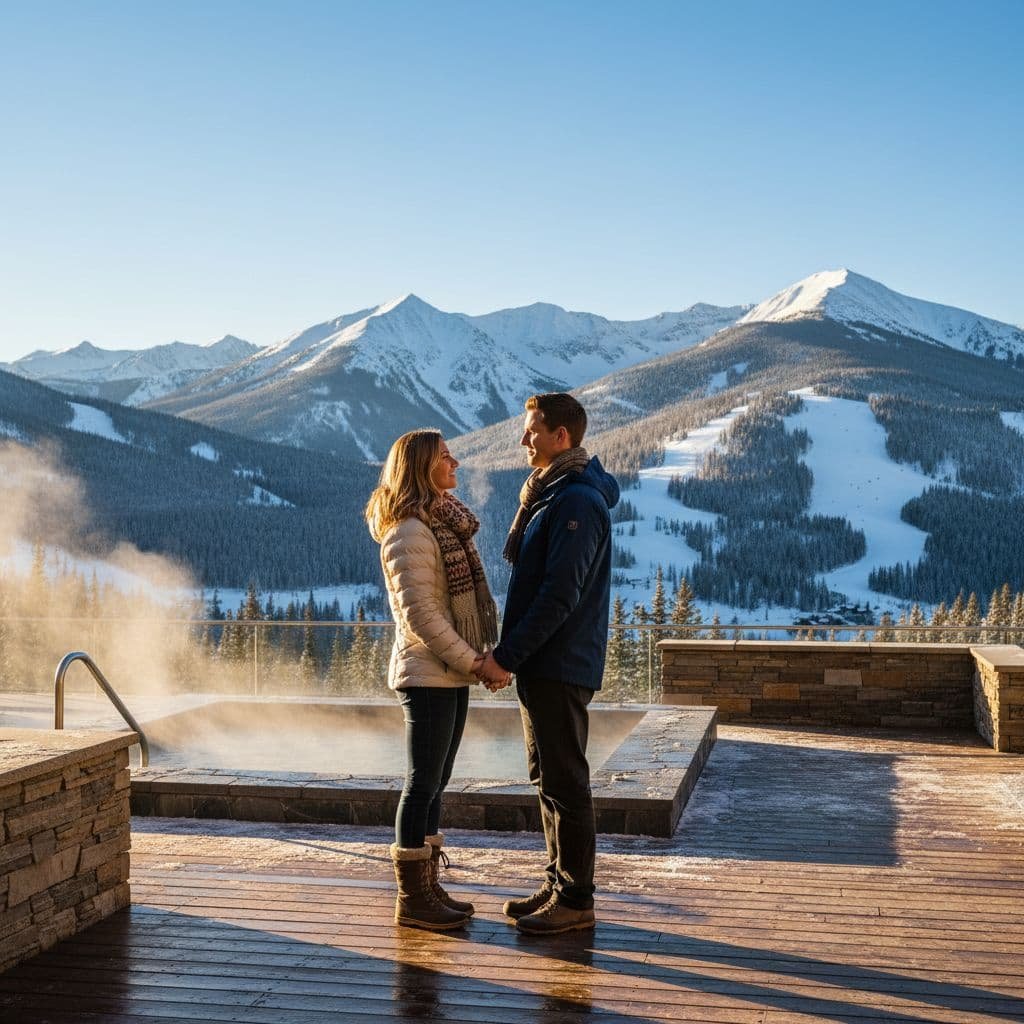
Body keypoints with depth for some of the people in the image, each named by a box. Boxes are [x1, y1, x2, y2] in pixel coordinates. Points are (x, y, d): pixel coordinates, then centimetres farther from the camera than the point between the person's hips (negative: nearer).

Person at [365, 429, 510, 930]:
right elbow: (421, 614, -21)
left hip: (451, 673, 9)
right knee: (422, 785, -2)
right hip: (428, 674, -9)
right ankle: (412, 898, 7)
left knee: (433, 784, 14)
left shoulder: (445, 522, 15)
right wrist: (477, 664, -18)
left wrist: (480, 659, 6)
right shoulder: (409, 533, -16)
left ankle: (428, 887, 22)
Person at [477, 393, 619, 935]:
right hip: (541, 664, 10)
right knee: (548, 778, 16)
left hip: (560, 666, -10)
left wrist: (506, 655, -21)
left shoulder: (577, 502, -18)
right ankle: (559, 884, 26)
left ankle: (576, 900, 7)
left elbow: (559, 596, -23)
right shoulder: (550, 493, 15)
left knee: (565, 783, -2)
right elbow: (523, 565, 18)